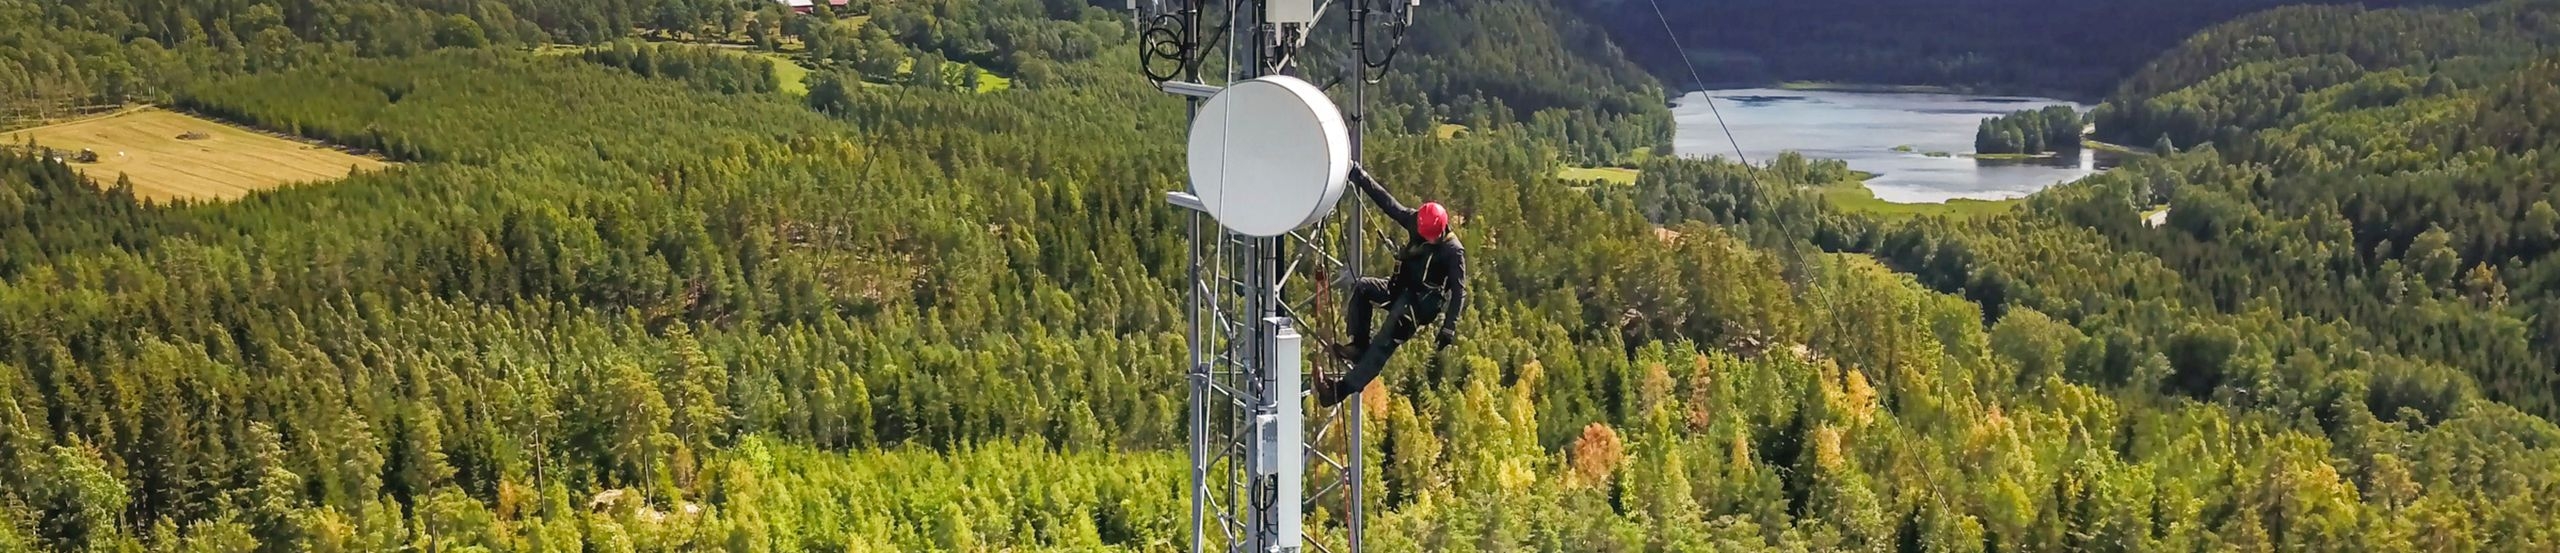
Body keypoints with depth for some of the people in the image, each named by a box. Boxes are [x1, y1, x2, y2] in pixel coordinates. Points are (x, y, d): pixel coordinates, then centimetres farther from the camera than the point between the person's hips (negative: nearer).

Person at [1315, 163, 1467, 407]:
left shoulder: (1453, 250, -17)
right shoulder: (1414, 220, -3)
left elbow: (1458, 290, -15)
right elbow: (1386, 201, 2)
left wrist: (1449, 326, -21)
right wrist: (1360, 176, -2)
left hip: (1425, 302, -7)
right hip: (1401, 289, 7)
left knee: (1385, 344, -22)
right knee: (1361, 287, -21)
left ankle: (1342, 389, -31)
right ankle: (1359, 345, -18)